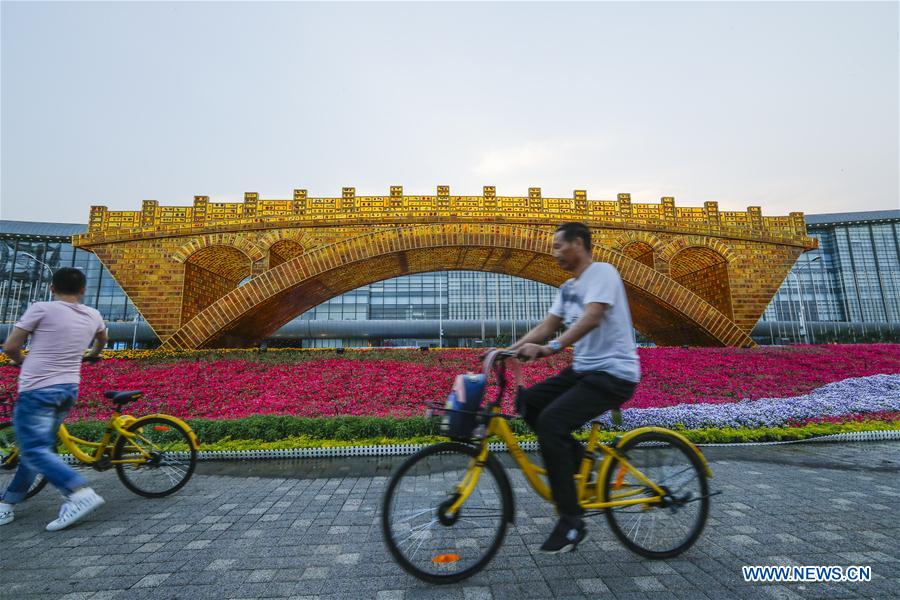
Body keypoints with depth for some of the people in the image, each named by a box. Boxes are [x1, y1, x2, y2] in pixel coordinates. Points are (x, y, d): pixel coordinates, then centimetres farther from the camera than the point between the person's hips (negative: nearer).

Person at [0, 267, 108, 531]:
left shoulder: (41, 309, -9)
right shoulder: (93, 316, 6)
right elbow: (102, 339, 28)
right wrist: (93, 354, 49)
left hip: (37, 389, -6)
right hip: (68, 389, 6)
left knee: (35, 450, -7)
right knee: (38, 448, 17)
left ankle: (82, 494, -20)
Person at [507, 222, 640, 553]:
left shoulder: (603, 272, -12)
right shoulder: (568, 288, 14)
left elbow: (592, 318, -28)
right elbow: (545, 327, 9)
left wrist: (551, 348, -41)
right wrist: (508, 350, -3)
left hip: (613, 372, -8)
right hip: (582, 369, 9)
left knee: (550, 422, -23)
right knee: (527, 401, -4)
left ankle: (572, 522, -8)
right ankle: (575, 457, 12)